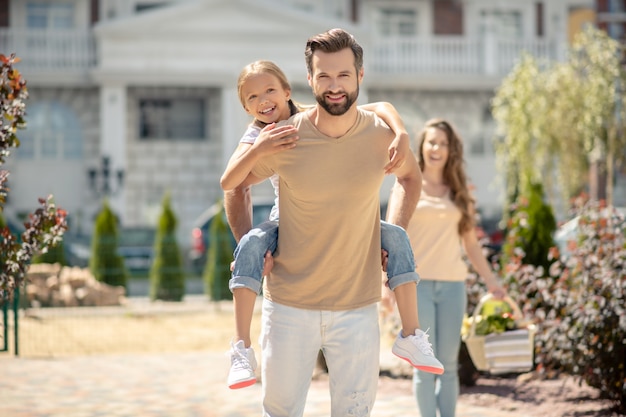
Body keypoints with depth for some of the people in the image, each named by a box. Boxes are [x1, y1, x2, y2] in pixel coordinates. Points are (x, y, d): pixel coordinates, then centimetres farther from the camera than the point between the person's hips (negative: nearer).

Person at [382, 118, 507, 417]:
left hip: (452, 284, 3)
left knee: (448, 364, 3)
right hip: (416, 283, -3)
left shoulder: (459, 192, 14)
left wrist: (490, 279, 12)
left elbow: (470, 242, 17)